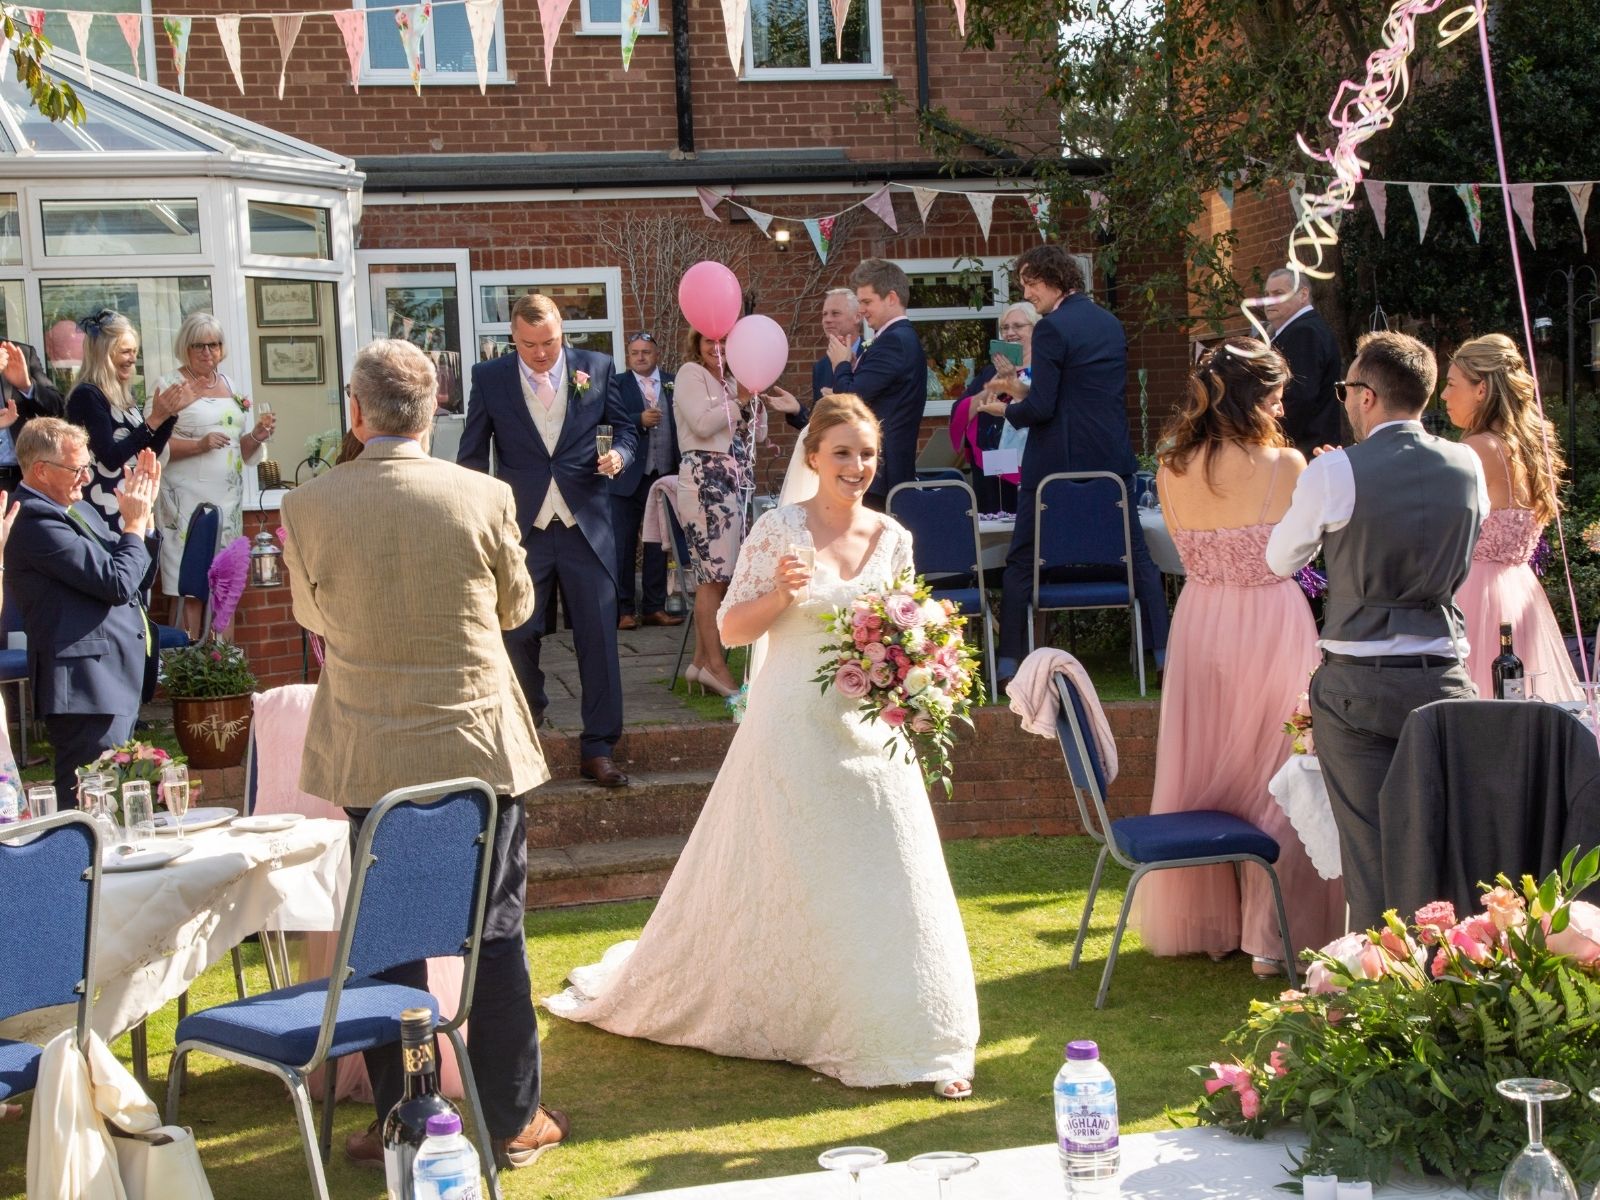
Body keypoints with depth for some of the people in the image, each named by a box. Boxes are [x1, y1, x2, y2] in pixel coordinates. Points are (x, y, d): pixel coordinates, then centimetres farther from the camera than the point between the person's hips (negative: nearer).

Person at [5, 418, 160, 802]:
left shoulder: (78, 511, 15)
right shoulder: (37, 524, -16)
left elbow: (139, 578, 18)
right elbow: (118, 583, -20)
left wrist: (141, 512, 7)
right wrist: (135, 523, -5)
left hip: (116, 680, 10)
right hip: (86, 686, -10)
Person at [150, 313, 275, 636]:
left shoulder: (229, 386, 16)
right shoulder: (169, 386, 0)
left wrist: (256, 436, 0)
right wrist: (199, 445, -20)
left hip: (228, 500, 6)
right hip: (187, 501, -6)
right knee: (190, 592, -9)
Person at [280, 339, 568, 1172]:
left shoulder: (307, 508, -8)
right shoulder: (484, 498, -11)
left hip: (371, 756, 1)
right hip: (479, 744, -1)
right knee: (495, 933, 10)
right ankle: (513, 1121, 20)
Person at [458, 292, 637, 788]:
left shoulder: (597, 368, 3)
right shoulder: (490, 378, 2)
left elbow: (625, 427, 14)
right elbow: (473, 454, 8)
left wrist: (619, 454, -8)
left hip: (586, 526, 0)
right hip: (521, 527, 0)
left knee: (598, 637, 0)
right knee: (517, 636, 7)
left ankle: (598, 750, 8)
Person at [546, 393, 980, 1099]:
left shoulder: (894, 539, 4)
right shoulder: (780, 530, -8)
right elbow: (731, 628, -6)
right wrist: (779, 595, -23)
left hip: (869, 733, 4)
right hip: (792, 729, -4)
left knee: (891, 882, 4)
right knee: (778, 878, 8)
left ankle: (915, 1037, 15)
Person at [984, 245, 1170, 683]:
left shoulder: (1052, 328, -13)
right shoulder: (1111, 323, 11)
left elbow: (1041, 408, -17)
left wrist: (1004, 409, 2)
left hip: (1058, 460, -7)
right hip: (1113, 458, 7)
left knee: (1022, 561, 4)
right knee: (1135, 554, 12)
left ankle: (1009, 662, 5)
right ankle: (1163, 651, 9)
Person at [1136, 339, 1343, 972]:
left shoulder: (1171, 470, -1)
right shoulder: (1286, 465, -13)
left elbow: (1185, 547, 9)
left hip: (1199, 621, 4)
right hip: (1271, 625, -4)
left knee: (1200, 772, 16)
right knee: (1271, 778, 4)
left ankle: (1200, 919, 27)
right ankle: (1273, 936, 7)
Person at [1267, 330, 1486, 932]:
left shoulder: (1334, 473, -9)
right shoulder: (1468, 466, 3)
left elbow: (1281, 560, 5)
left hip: (1357, 683, -3)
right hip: (1442, 677, 3)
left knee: (1370, 846, 1)